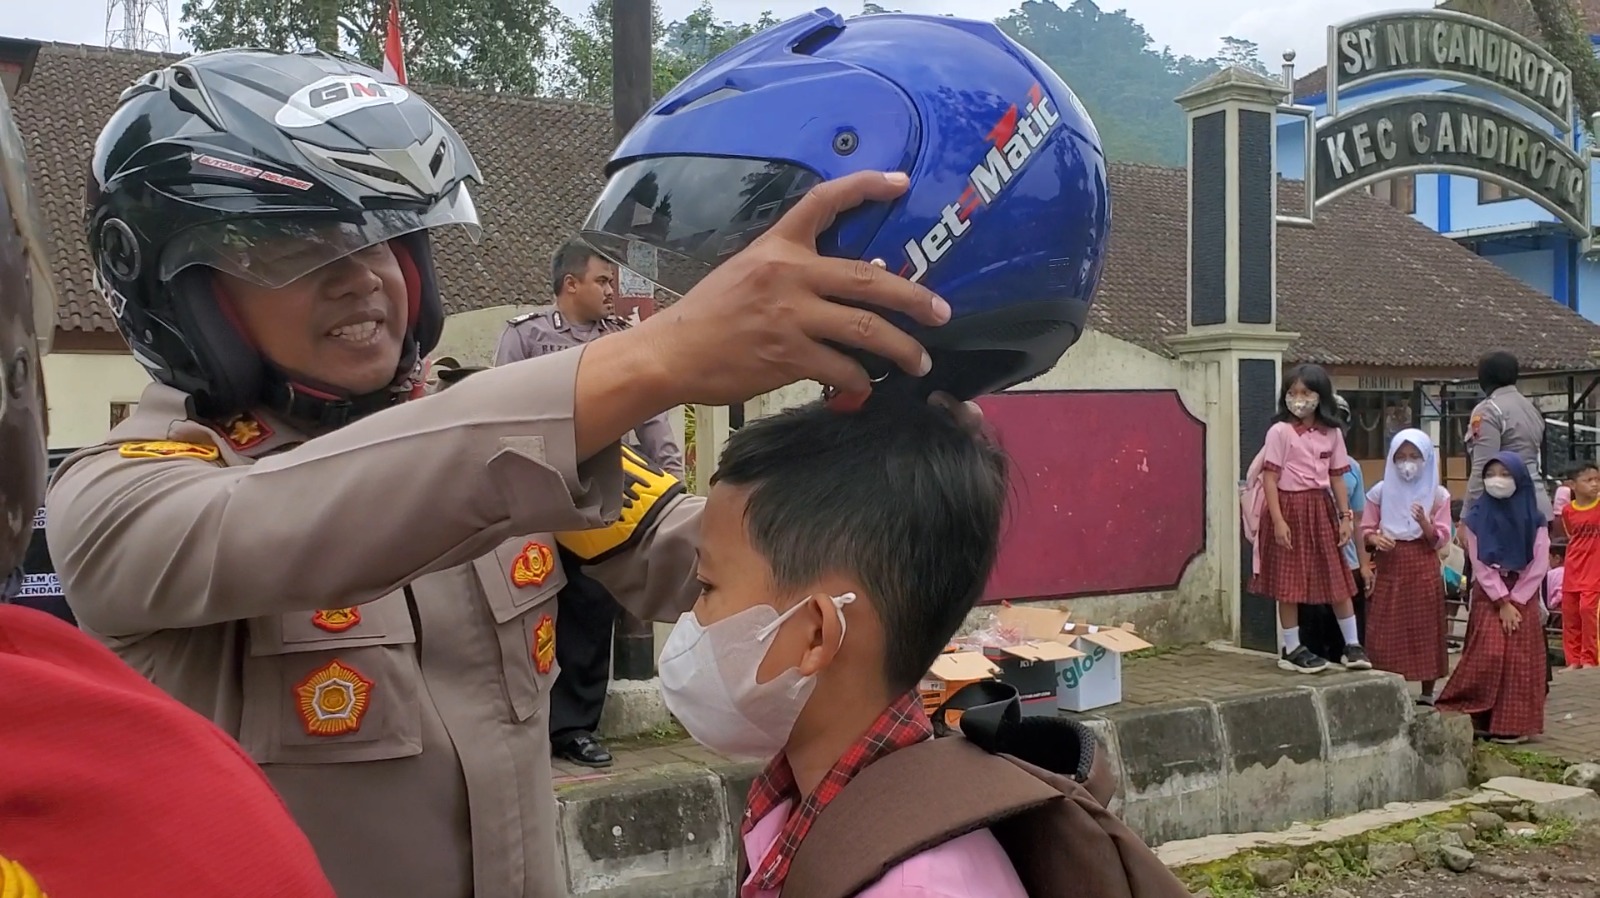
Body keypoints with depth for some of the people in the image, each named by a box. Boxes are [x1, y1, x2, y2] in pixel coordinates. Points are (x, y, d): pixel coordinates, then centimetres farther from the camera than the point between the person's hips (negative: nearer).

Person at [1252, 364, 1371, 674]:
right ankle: (1292, 649, 12)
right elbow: (1270, 478, -11)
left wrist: (1345, 517, 5)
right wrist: (1278, 520, -16)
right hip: (1290, 508, -5)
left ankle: (1352, 645, 19)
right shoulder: (1280, 431, -8)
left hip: (1321, 508, 5)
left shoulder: (1332, 433, 6)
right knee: (1289, 582, 2)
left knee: (1338, 579, 8)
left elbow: (1337, 478, 10)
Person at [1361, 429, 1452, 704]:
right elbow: (1366, 530, 7)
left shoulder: (1438, 495, 2)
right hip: (1388, 567, 1)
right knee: (1387, 631, 0)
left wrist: (1424, 523, -20)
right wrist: (1375, 539, -15)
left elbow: (1441, 539, -2)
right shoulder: (1381, 491, 4)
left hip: (1423, 568, -1)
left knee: (1425, 630, 3)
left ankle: (1427, 694, 14)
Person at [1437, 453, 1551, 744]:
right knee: (1488, 657, -8)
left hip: (1523, 596, 1)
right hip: (1488, 596, -1)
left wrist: (1515, 601, -10)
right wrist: (1502, 602, -11)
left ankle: (1514, 724, 3)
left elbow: (1539, 565, -3)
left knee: (1520, 660, -2)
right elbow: (1480, 565, -4)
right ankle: (1482, 720, 0)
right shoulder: (1477, 517, 0)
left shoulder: (1534, 518, 1)